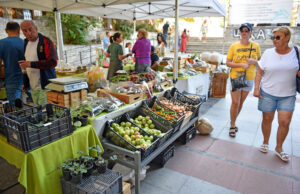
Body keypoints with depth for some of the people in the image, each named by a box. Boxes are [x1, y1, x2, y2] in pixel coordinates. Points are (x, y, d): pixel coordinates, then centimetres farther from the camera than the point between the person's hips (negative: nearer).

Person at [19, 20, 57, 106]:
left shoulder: (46, 42, -8)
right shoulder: (26, 43, 16)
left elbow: (53, 62, -19)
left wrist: (31, 64, -21)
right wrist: (25, 83, 20)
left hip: (45, 86, -7)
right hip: (32, 87, 7)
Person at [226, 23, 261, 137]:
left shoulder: (255, 46, 2)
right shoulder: (234, 46, -4)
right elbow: (228, 63, -5)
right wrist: (242, 64, -19)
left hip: (249, 79, 3)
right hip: (235, 78, -3)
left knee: (241, 103, 13)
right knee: (235, 103, -4)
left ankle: (233, 121, 32)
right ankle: (232, 126, 12)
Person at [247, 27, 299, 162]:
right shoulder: (268, 53, 0)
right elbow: (259, 72, 2)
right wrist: (256, 88, -5)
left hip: (287, 95, 1)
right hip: (267, 93, 0)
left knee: (285, 122, 0)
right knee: (267, 119, 8)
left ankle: (279, 148, 21)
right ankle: (265, 142, 31)